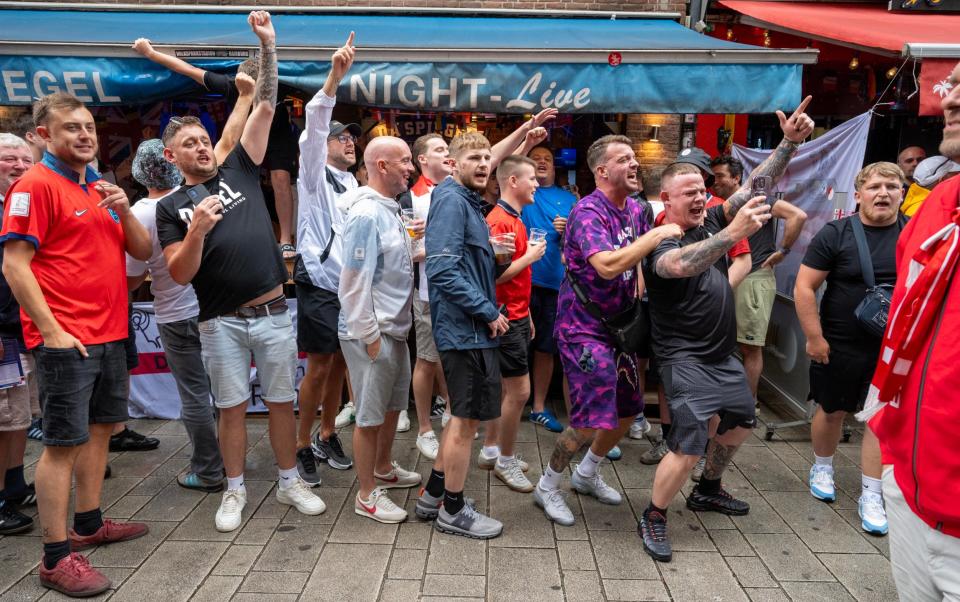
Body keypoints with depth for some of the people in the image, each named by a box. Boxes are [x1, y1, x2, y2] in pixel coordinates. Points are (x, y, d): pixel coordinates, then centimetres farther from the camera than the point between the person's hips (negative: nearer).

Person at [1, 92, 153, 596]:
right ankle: (56, 558, 5)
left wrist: (124, 210, -5)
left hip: (109, 334, 8)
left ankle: (89, 524, 30)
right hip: (65, 340, -8)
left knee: (100, 428, 15)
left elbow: (142, 251, 13)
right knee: (63, 441, -4)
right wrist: (52, 332, -18)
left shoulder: (99, 188, 15)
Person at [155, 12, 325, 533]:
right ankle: (234, 491, 24)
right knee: (232, 407, 8)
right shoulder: (171, 207, 4)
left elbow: (265, 108, 2)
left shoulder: (239, 170, 7)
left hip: (273, 313, 1)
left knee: (282, 401, 9)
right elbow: (179, 275, -6)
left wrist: (268, 47, -5)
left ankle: (290, 482, 23)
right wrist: (196, 231, -23)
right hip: (221, 322, -1)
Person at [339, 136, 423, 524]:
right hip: (373, 332, -10)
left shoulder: (388, 210, 11)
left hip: (395, 329, 10)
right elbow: (354, 281, -22)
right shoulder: (367, 215, -20)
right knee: (370, 415, 2)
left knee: (393, 404, 22)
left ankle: (384, 469, 41)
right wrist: (370, 335, -20)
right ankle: (367, 495, 16)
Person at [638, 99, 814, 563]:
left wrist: (790, 142, -13)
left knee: (740, 424, 21)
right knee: (690, 443, -14)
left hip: (722, 352, 9)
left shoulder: (711, 221, 3)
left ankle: (707, 490, 44)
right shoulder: (659, 242, -18)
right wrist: (734, 233, -52)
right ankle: (653, 519, 6)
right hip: (684, 356, -8)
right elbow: (681, 265, -41)